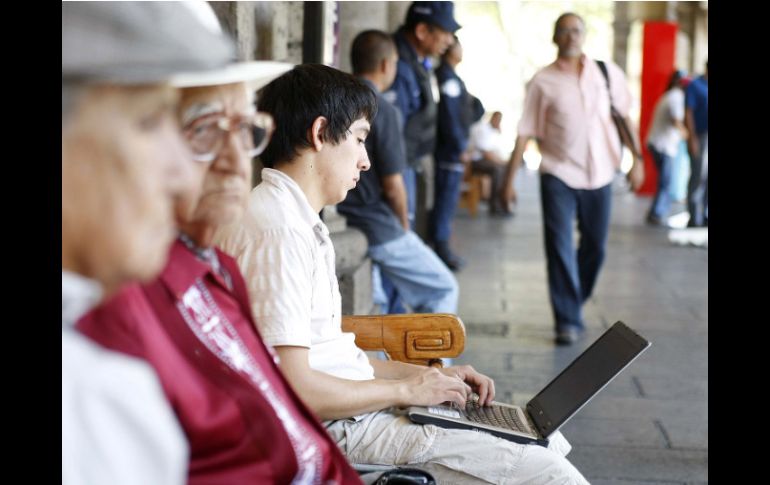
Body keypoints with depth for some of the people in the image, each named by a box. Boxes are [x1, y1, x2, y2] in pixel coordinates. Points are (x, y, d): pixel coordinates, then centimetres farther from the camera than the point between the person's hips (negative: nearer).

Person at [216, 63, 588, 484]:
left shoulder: (299, 221, 15)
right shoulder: (277, 230, -19)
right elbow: (295, 389, -24)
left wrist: (426, 376, 10)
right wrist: (407, 389, -11)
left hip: (356, 405, 11)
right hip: (340, 429, -11)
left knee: (546, 443, 9)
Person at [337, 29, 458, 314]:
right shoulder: (381, 111, -16)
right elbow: (392, 185, -16)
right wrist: (404, 225, 3)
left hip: (338, 225, 7)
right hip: (378, 229, -7)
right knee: (444, 290, 10)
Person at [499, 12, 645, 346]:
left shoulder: (607, 73, 3)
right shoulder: (543, 81, -3)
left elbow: (626, 117, 11)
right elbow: (524, 133, -3)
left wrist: (636, 160, 6)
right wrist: (509, 179, -6)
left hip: (599, 174, 3)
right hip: (558, 175, -3)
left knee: (595, 246, 11)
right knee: (560, 249, -7)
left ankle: (573, 302, 32)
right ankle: (568, 321, 0)